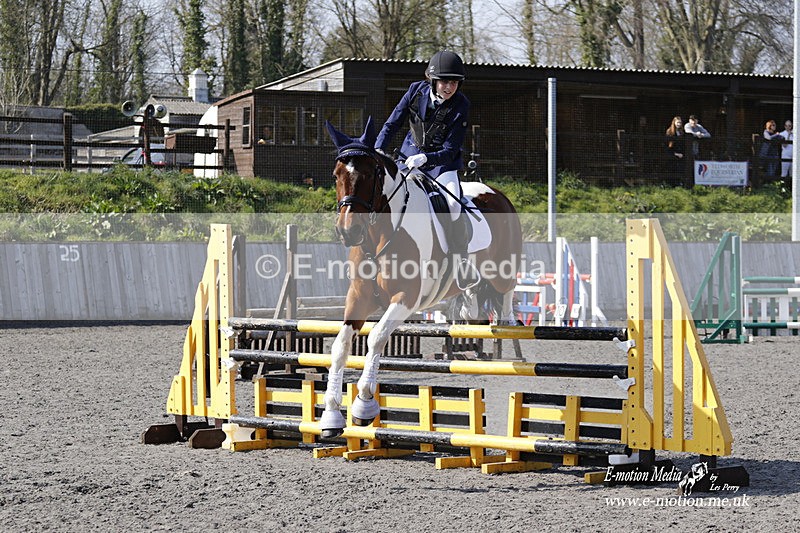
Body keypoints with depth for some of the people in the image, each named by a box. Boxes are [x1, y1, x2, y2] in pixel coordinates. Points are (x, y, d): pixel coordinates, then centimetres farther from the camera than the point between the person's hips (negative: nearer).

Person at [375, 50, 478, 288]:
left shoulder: (461, 105, -17)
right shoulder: (417, 91, -9)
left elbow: (450, 150, -17)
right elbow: (392, 123, 2)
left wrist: (425, 159, -33)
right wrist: (379, 150, -13)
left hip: (442, 163, -3)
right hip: (410, 156, 4)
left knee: (453, 206, -28)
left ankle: (461, 262, -15)